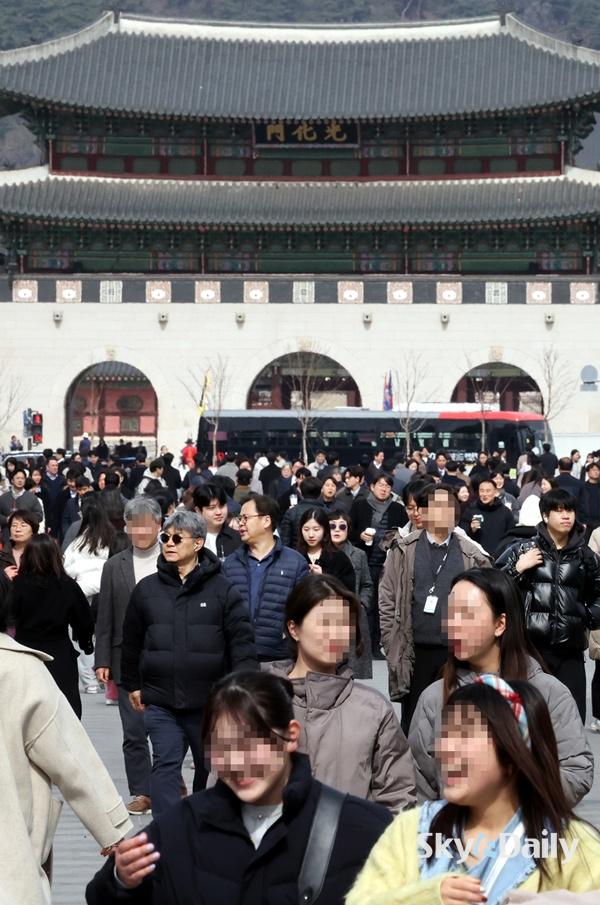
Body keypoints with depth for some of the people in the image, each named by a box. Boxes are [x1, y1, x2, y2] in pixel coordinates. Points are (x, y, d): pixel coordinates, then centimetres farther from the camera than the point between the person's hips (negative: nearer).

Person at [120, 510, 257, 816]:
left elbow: (242, 641, -5)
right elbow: (131, 641, 13)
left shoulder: (222, 590, -3)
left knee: (210, 767, 13)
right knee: (165, 767, -8)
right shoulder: (147, 589, 4)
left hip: (209, 701, 0)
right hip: (160, 701, 1)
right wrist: (132, 685, 16)